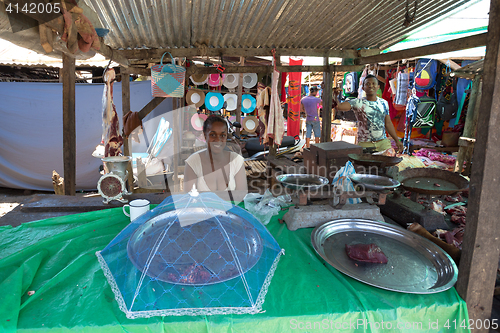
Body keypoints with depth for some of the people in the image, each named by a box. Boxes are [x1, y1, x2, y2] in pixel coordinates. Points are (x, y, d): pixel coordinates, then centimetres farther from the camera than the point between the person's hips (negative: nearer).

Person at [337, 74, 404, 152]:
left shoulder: (384, 103, 10)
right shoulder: (358, 103, -5)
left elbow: (388, 123, 17)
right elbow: (339, 106, -20)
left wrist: (397, 140, 17)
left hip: (383, 142, 4)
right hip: (365, 144, -4)